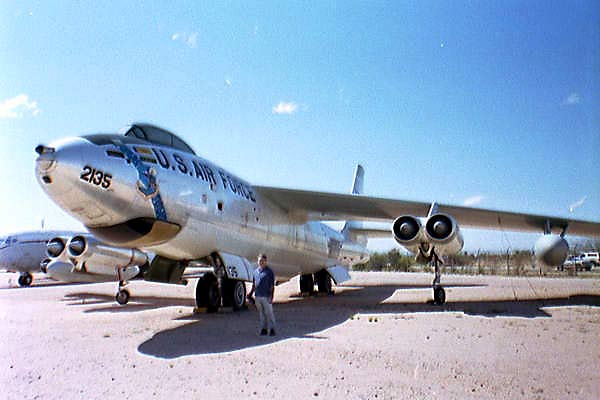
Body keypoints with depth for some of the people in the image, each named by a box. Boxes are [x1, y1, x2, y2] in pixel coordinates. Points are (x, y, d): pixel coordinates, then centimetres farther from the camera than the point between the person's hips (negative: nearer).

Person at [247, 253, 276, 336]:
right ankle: (264, 329, 17)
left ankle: (272, 329, 7)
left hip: (266, 296, -5)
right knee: (261, 314, 9)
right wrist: (250, 294, 12)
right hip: (258, 296, 5)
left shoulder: (269, 271, -2)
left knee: (269, 313, -1)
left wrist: (271, 296, -12)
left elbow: (272, 285, -4)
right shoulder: (255, 271, 13)